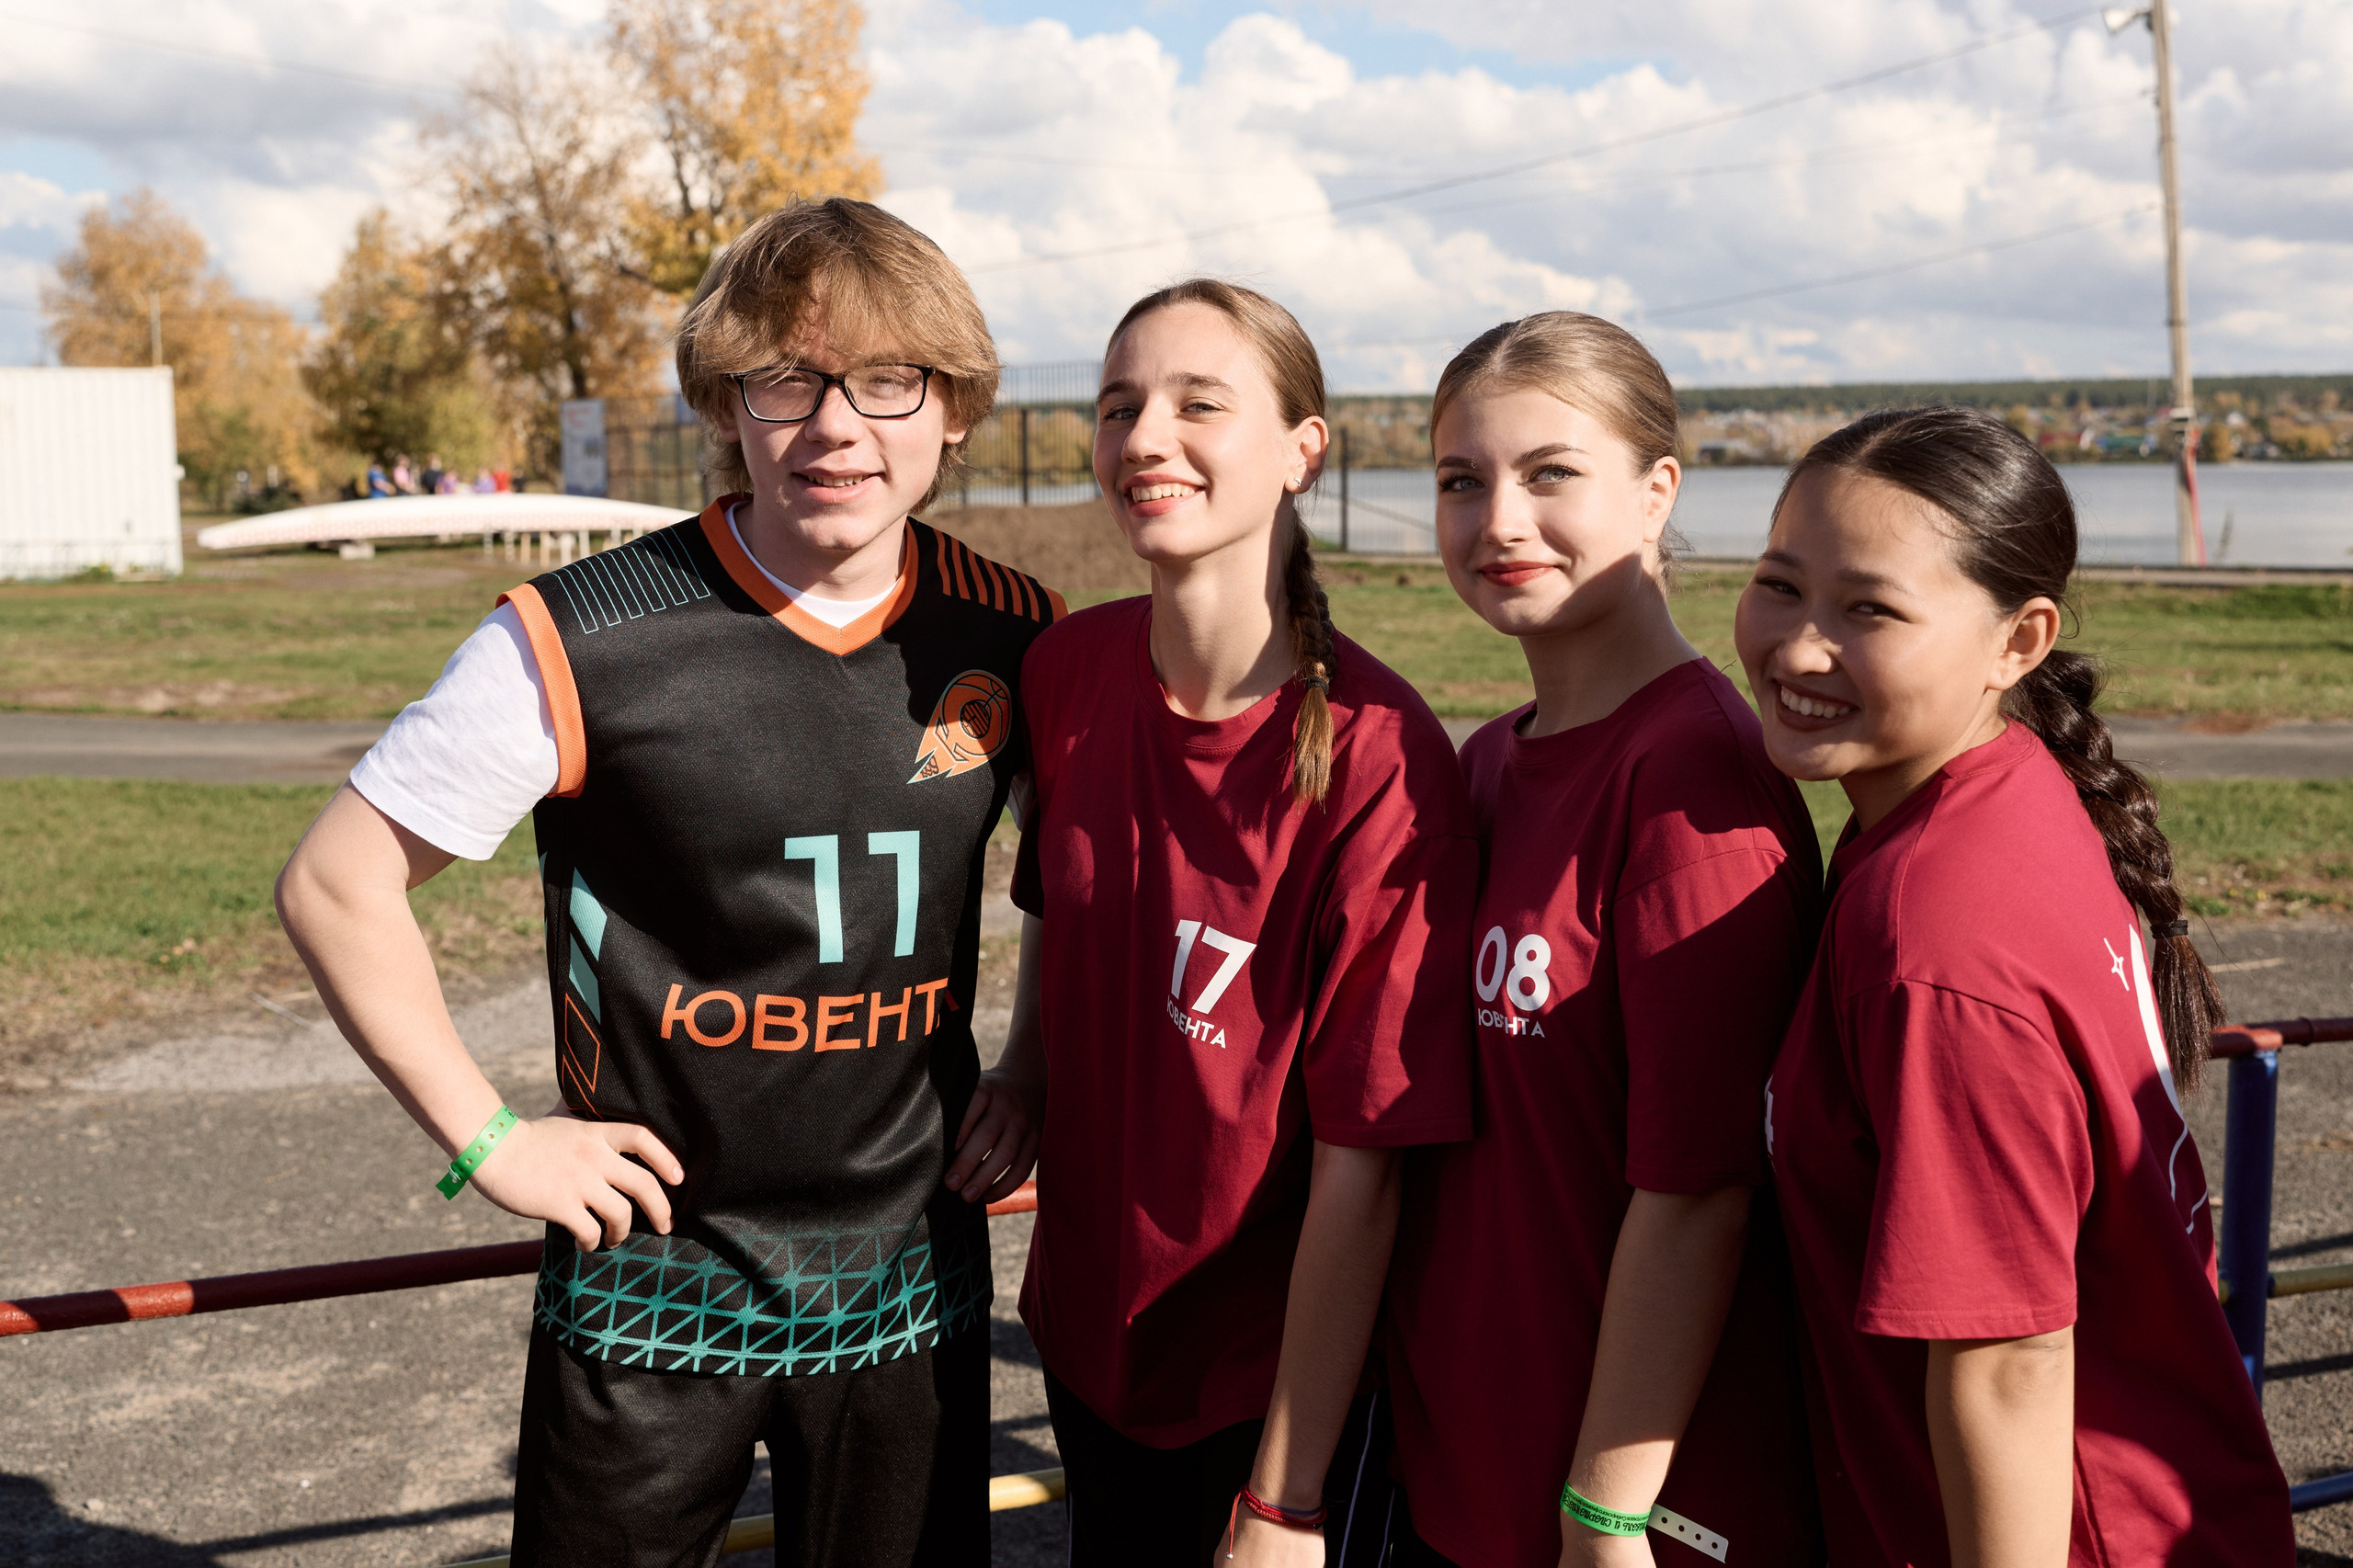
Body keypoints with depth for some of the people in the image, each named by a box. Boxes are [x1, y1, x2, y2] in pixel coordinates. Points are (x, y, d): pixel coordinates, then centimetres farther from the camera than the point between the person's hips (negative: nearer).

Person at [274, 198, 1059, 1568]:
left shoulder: (1017, 638, -4)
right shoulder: (583, 646, -16)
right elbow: (337, 884, -8)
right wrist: (488, 1139, -9)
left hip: (909, 1288, 3)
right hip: (654, 1283, -2)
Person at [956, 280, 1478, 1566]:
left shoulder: (1377, 759, -23)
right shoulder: (1068, 668, -6)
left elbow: (1363, 1158, -21)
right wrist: (1026, 1069, -2)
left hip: (1279, 1371, -5)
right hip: (1089, 1321, 5)